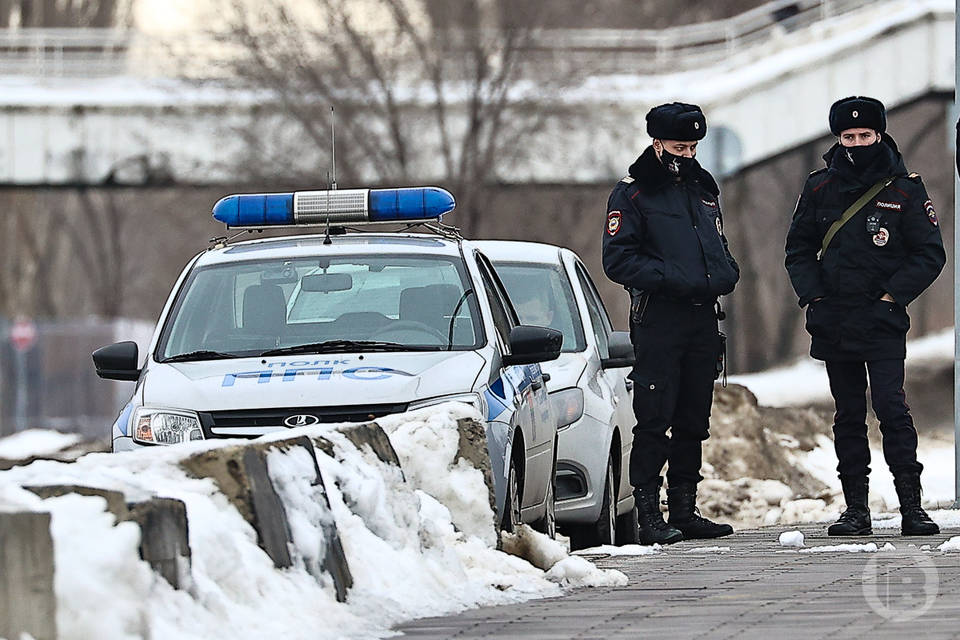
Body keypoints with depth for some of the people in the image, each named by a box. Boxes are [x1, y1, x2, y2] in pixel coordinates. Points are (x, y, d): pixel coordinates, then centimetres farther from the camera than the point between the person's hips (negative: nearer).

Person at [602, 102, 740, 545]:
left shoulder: (703, 188, 18)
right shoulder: (632, 194, -3)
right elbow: (618, 260, -11)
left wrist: (725, 274, 3)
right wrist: (672, 279, -21)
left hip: (702, 317, 7)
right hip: (657, 321, -7)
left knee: (694, 421, 10)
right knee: (655, 420, -9)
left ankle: (684, 509, 16)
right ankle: (648, 512, -9)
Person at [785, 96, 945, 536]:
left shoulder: (904, 190, 0)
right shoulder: (820, 189, 8)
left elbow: (930, 255, 1)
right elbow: (799, 248, 16)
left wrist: (893, 295, -9)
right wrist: (813, 294, 1)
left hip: (883, 320, -3)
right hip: (833, 322, 3)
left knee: (890, 405, -13)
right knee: (848, 414, 7)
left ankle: (911, 504, -11)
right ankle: (855, 508, 10)